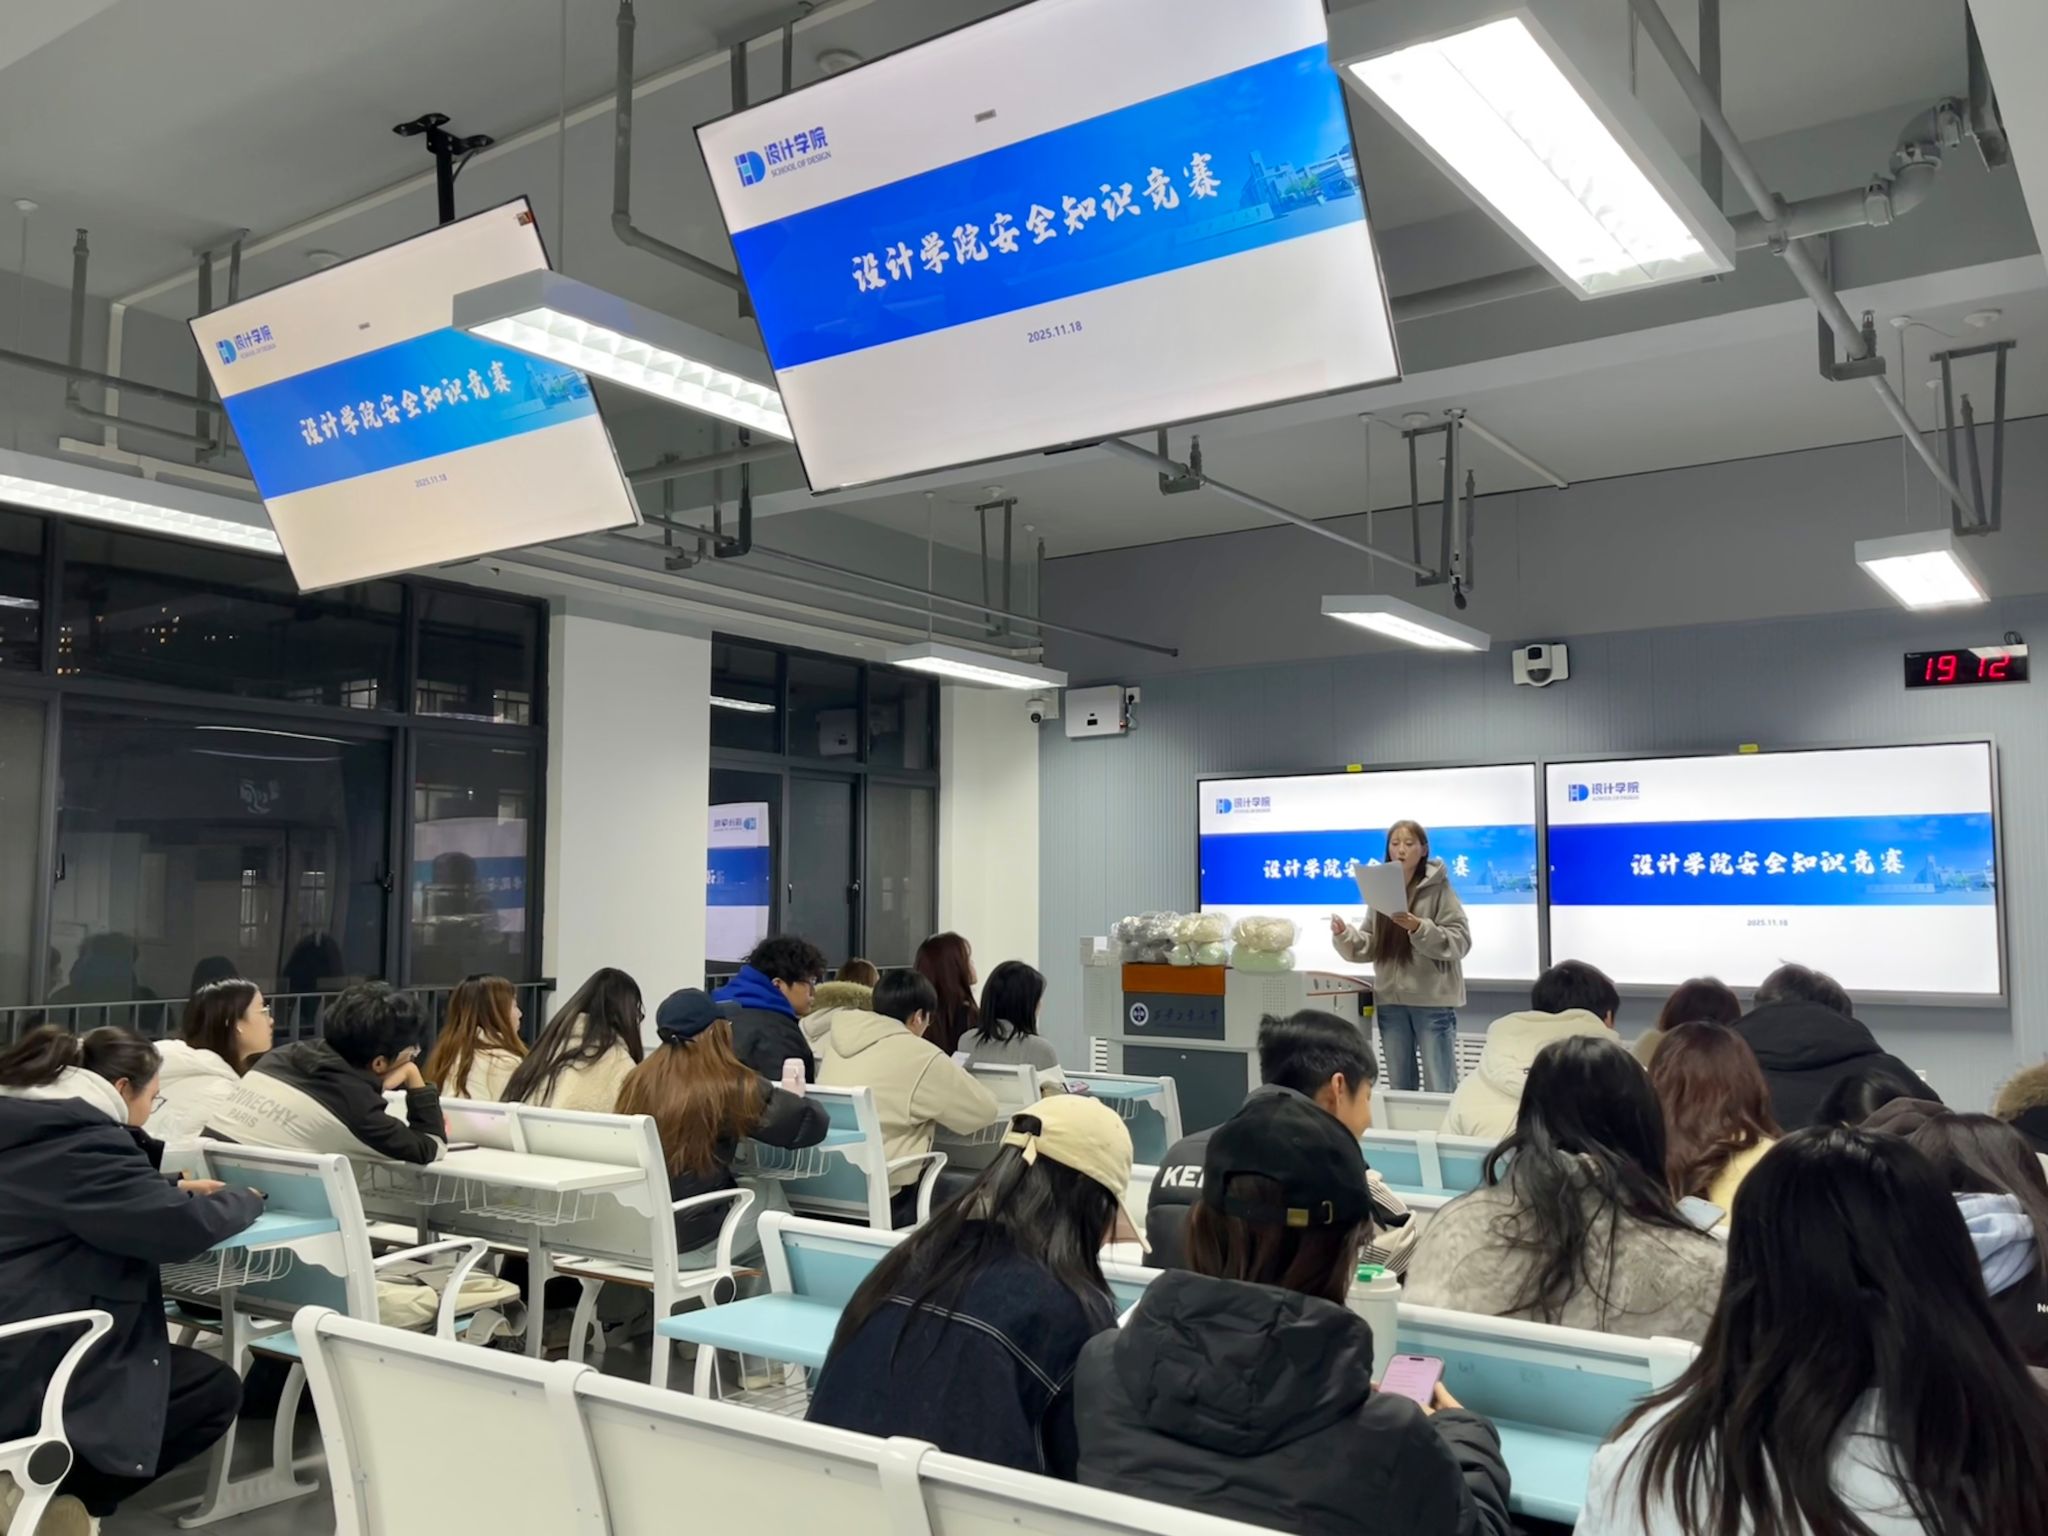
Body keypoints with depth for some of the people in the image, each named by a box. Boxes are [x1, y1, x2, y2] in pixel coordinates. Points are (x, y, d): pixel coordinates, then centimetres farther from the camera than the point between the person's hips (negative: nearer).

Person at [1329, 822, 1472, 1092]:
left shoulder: (1439, 889, -5)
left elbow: (1460, 941, -12)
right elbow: (1369, 946, 10)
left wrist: (1418, 928, -23)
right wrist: (1344, 935, -8)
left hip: (1432, 1000, -5)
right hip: (1390, 1000, 5)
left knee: (1439, 1088, 1)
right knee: (1399, 1086, 15)